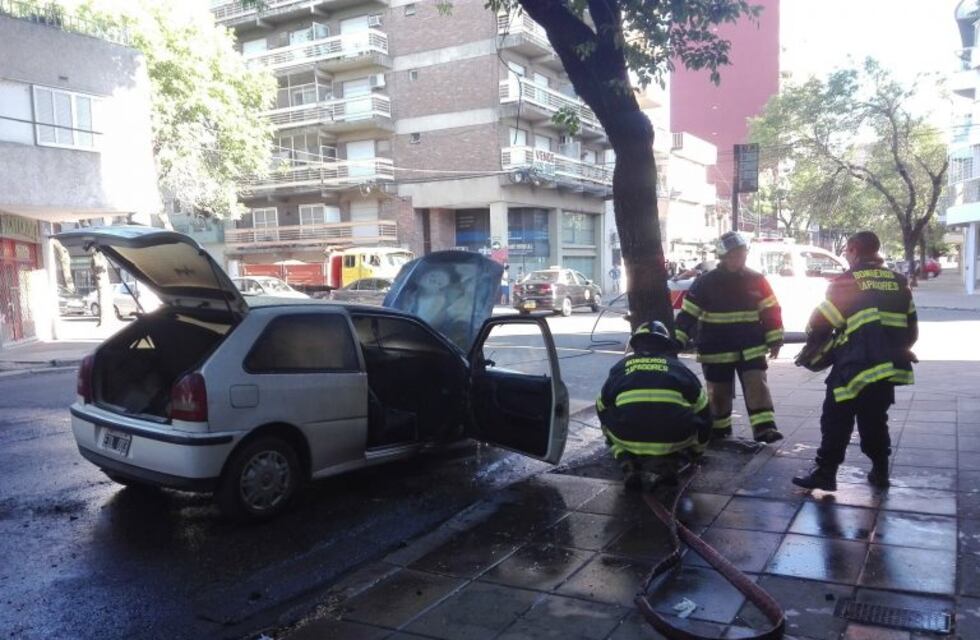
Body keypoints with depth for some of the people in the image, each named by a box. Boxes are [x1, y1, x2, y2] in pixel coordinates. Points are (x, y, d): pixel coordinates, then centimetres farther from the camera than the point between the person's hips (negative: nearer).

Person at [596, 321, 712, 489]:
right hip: (674, 437, -1)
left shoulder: (620, 367, 24)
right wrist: (698, 450, 47)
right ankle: (668, 463, 4)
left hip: (627, 437, 1)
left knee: (609, 420, 33)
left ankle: (629, 465, 8)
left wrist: (618, 450, 52)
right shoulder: (679, 367, 23)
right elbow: (703, 412, 31)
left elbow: (602, 409, 36)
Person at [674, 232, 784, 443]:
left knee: (756, 384, -9)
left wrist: (774, 339, 2)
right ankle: (718, 429, 26)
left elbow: (771, 310, 5)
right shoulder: (706, 283, -7)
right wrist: (676, 341, -11)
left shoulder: (756, 280, 1)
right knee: (719, 391, 9)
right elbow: (688, 313, -7)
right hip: (717, 349, -1)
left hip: (750, 346, 1)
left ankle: (764, 428, -10)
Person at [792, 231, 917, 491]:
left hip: (854, 367, -6)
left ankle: (825, 473, 4)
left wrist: (812, 352, 11)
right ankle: (880, 472, 25)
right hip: (889, 366, 6)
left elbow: (820, 324, -7)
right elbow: (911, 328, 15)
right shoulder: (899, 283, 10)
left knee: (837, 421, 2)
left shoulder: (846, 282, -8)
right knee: (875, 420, 19)